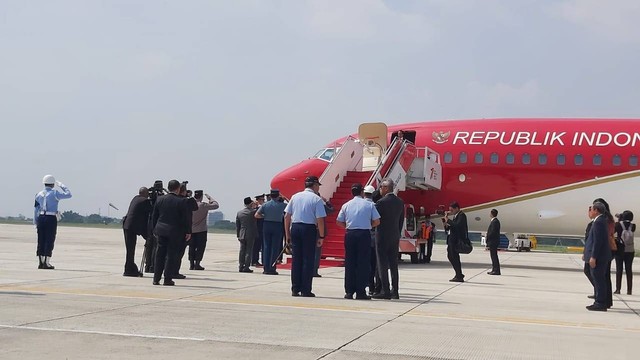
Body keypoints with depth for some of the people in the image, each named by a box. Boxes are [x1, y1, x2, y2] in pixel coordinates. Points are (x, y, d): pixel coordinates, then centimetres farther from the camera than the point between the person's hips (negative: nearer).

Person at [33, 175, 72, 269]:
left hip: (41, 218, 5)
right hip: (51, 219, -5)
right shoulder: (54, 193, -7)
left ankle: (41, 262, 12)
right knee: (49, 240, -1)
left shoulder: (39, 194, 9)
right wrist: (61, 185, 9)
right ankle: (46, 263, -2)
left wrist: (35, 222, 16)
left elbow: (36, 209, 11)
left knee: (41, 240, 9)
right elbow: (68, 195, -2)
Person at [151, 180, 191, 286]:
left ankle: (156, 279, 13)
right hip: (175, 232, -4)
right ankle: (167, 280, 2)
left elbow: (154, 216, 10)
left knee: (159, 254, 10)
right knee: (171, 255, 2)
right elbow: (187, 218, -9)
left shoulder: (160, 199, 4)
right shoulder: (181, 201, -10)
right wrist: (188, 232, -1)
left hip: (161, 230, 4)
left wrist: (155, 229, 18)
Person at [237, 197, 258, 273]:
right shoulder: (253, 211, -12)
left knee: (242, 251, 10)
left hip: (242, 235, 5)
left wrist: (238, 235, 14)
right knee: (249, 251, 0)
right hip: (251, 235, -4)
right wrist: (256, 206, 5)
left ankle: (241, 267, 12)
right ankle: (246, 267, -3)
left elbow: (237, 226, 8)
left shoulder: (239, 213, 5)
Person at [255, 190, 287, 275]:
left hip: (266, 225, 2)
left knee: (266, 246, 8)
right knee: (275, 248, 2)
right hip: (277, 226, -2)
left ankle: (266, 268, 6)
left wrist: (264, 216, 12)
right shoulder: (281, 205, -5)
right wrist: (284, 199, 14)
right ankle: (272, 268, -1)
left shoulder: (265, 205, 0)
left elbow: (256, 215, -4)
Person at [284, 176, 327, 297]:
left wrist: (287, 234, 14)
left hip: (295, 228, 4)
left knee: (296, 259, 10)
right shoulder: (316, 199, -4)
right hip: (309, 229, -4)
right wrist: (321, 236, -3)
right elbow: (320, 220, -10)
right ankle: (306, 290, 2)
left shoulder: (295, 197, 9)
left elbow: (287, 216, 8)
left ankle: (295, 289, 12)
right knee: (308, 260, 2)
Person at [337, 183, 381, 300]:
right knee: (363, 263, 1)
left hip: (350, 234, 3)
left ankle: (349, 291, 8)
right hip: (364, 234, -3)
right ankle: (360, 292, -1)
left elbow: (339, 222, 7)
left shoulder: (346, 205, 7)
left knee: (349, 263, 7)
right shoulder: (369, 204, 0)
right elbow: (377, 221, -1)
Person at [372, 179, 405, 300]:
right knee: (393, 264, 10)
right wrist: (398, 233, 17)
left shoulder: (381, 202, -14)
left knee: (383, 265, -3)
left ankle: (385, 291, -5)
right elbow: (401, 220, 11)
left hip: (382, 236, -6)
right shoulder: (400, 202, 7)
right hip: (395, 237, 7)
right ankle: (395, 291, 12)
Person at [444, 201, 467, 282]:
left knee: (455, 257, -6)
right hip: (452, 240, 10)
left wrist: (448, 220, -20)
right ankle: (459, 274, 25)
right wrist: (446, 224, -1)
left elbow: (457, 225, -28)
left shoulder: (461, 215, -12)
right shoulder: (456, 216, 16)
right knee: (450, 256, 17)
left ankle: (459, 277, 1)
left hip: (456, 240, -10)